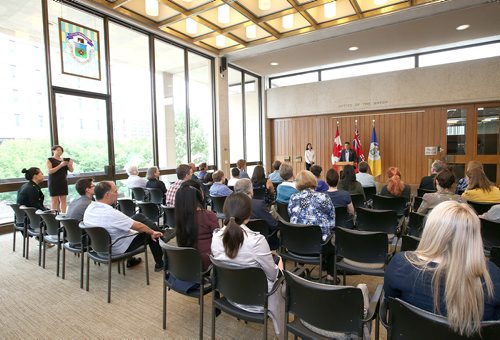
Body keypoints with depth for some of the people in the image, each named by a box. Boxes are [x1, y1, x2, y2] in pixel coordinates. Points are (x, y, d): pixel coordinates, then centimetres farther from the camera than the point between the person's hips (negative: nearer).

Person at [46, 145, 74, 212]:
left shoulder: (64, 159, 12)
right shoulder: (50, 160, 0)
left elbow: (71, 170, 9)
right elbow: (50, 171, -12)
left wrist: (70, 165, -13)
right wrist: (60, 165, -22)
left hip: (63, 182, 4)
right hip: (54, 183, -4)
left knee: (63, 199, 2)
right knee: (54, 200, -4)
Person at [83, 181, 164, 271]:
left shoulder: (89, 209, -8)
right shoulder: (111, 213, -33)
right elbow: (138, 226, -22)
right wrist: (153, 232, -4)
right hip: (119, 249, -8)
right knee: (152, 236, 5)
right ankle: (160, 264, 22)